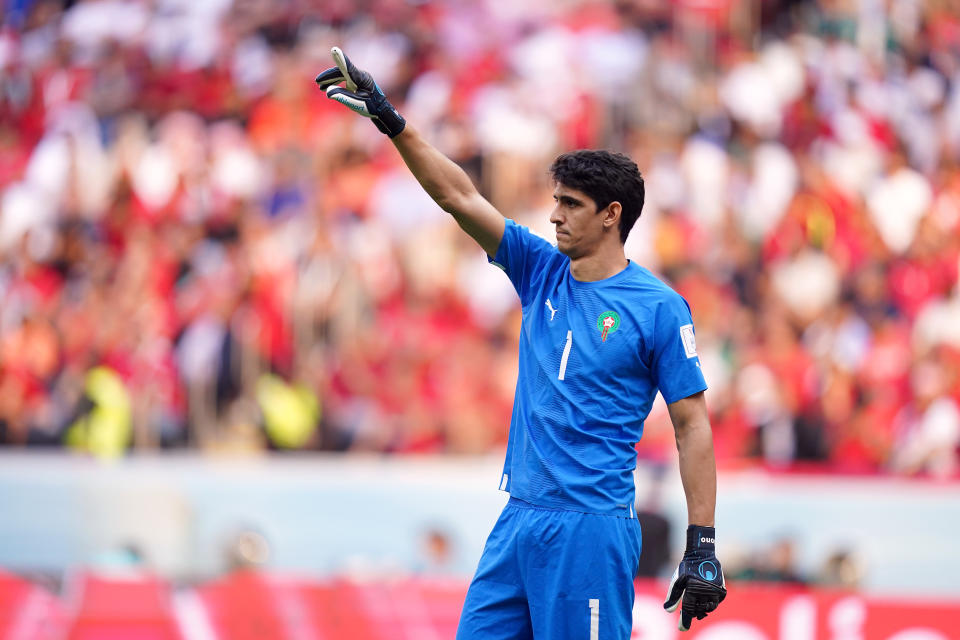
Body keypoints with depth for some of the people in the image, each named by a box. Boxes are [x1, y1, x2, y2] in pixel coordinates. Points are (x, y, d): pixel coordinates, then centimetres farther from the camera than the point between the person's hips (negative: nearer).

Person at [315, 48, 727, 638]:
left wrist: (702, 547, -11)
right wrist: (391, 121, 0)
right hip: (519, 521, 6)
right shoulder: (541, 271, 11)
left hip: (590, 531, -6)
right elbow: (460, 196, 9)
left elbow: (693, 425, -6)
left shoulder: (658, 307, -5)